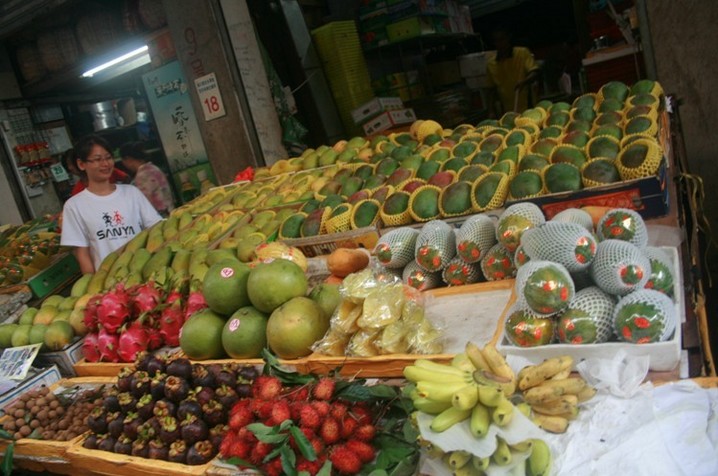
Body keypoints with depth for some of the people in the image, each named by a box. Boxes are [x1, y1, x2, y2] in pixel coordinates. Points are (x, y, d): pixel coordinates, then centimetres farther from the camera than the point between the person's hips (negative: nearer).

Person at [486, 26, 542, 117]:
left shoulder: (523, 53, -1)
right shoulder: (491, 64, 9)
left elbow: (535, 73, -11)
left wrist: (524, 82, -31)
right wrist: (491, 110, 5)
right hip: (507, 114, 3)